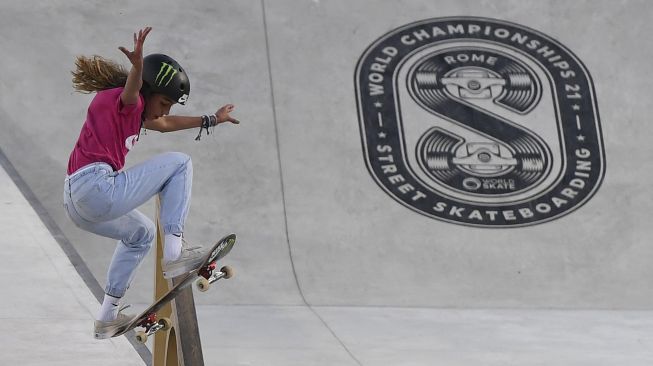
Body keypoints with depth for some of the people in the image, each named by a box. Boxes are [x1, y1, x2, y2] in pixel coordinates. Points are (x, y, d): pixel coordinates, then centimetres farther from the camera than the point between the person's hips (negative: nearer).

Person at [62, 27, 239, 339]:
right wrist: (138, 65, -53)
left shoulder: (132, 110, 27)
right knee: (179, 164, 1)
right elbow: (133, 87, -30)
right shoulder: (126, 100, -4)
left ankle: (107, 316, 36)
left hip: (76, 203, 10)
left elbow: (165, 124, 43)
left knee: (141, 233, 36)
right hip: (99, 187, -10)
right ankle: (173, 253, -9)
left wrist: (211, 120, 51)